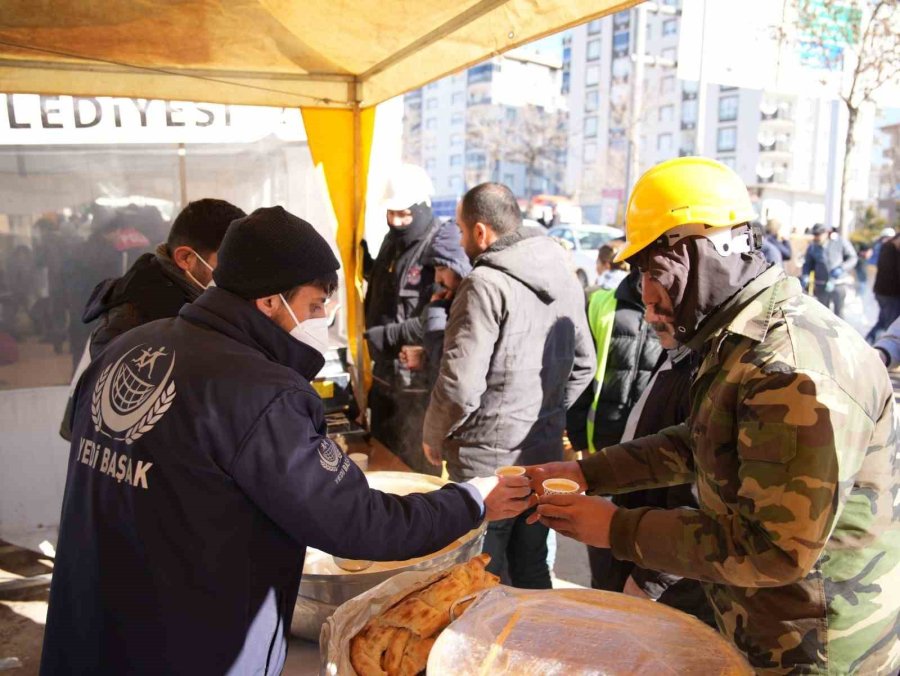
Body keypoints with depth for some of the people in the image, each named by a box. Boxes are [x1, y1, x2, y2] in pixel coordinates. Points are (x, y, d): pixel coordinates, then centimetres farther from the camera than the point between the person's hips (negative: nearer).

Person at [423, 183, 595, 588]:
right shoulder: (564, 277, 6)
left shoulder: (486, 284, -18)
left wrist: (434, 437, -4)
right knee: (533, 572, 20)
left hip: (490, 460, -7)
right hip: (546, 453, 7)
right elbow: (584, 364, 14)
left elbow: (461, 383, -20)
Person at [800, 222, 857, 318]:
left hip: (839, 284, -2)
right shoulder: (812, 247, 0)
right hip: (821, 286, 2)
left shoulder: (840, 242, -6)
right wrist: (805, 276, -12)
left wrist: (841, 268, -18)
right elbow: (808, 264, 7)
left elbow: (852, 258, -1)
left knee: (839, 313, 1)